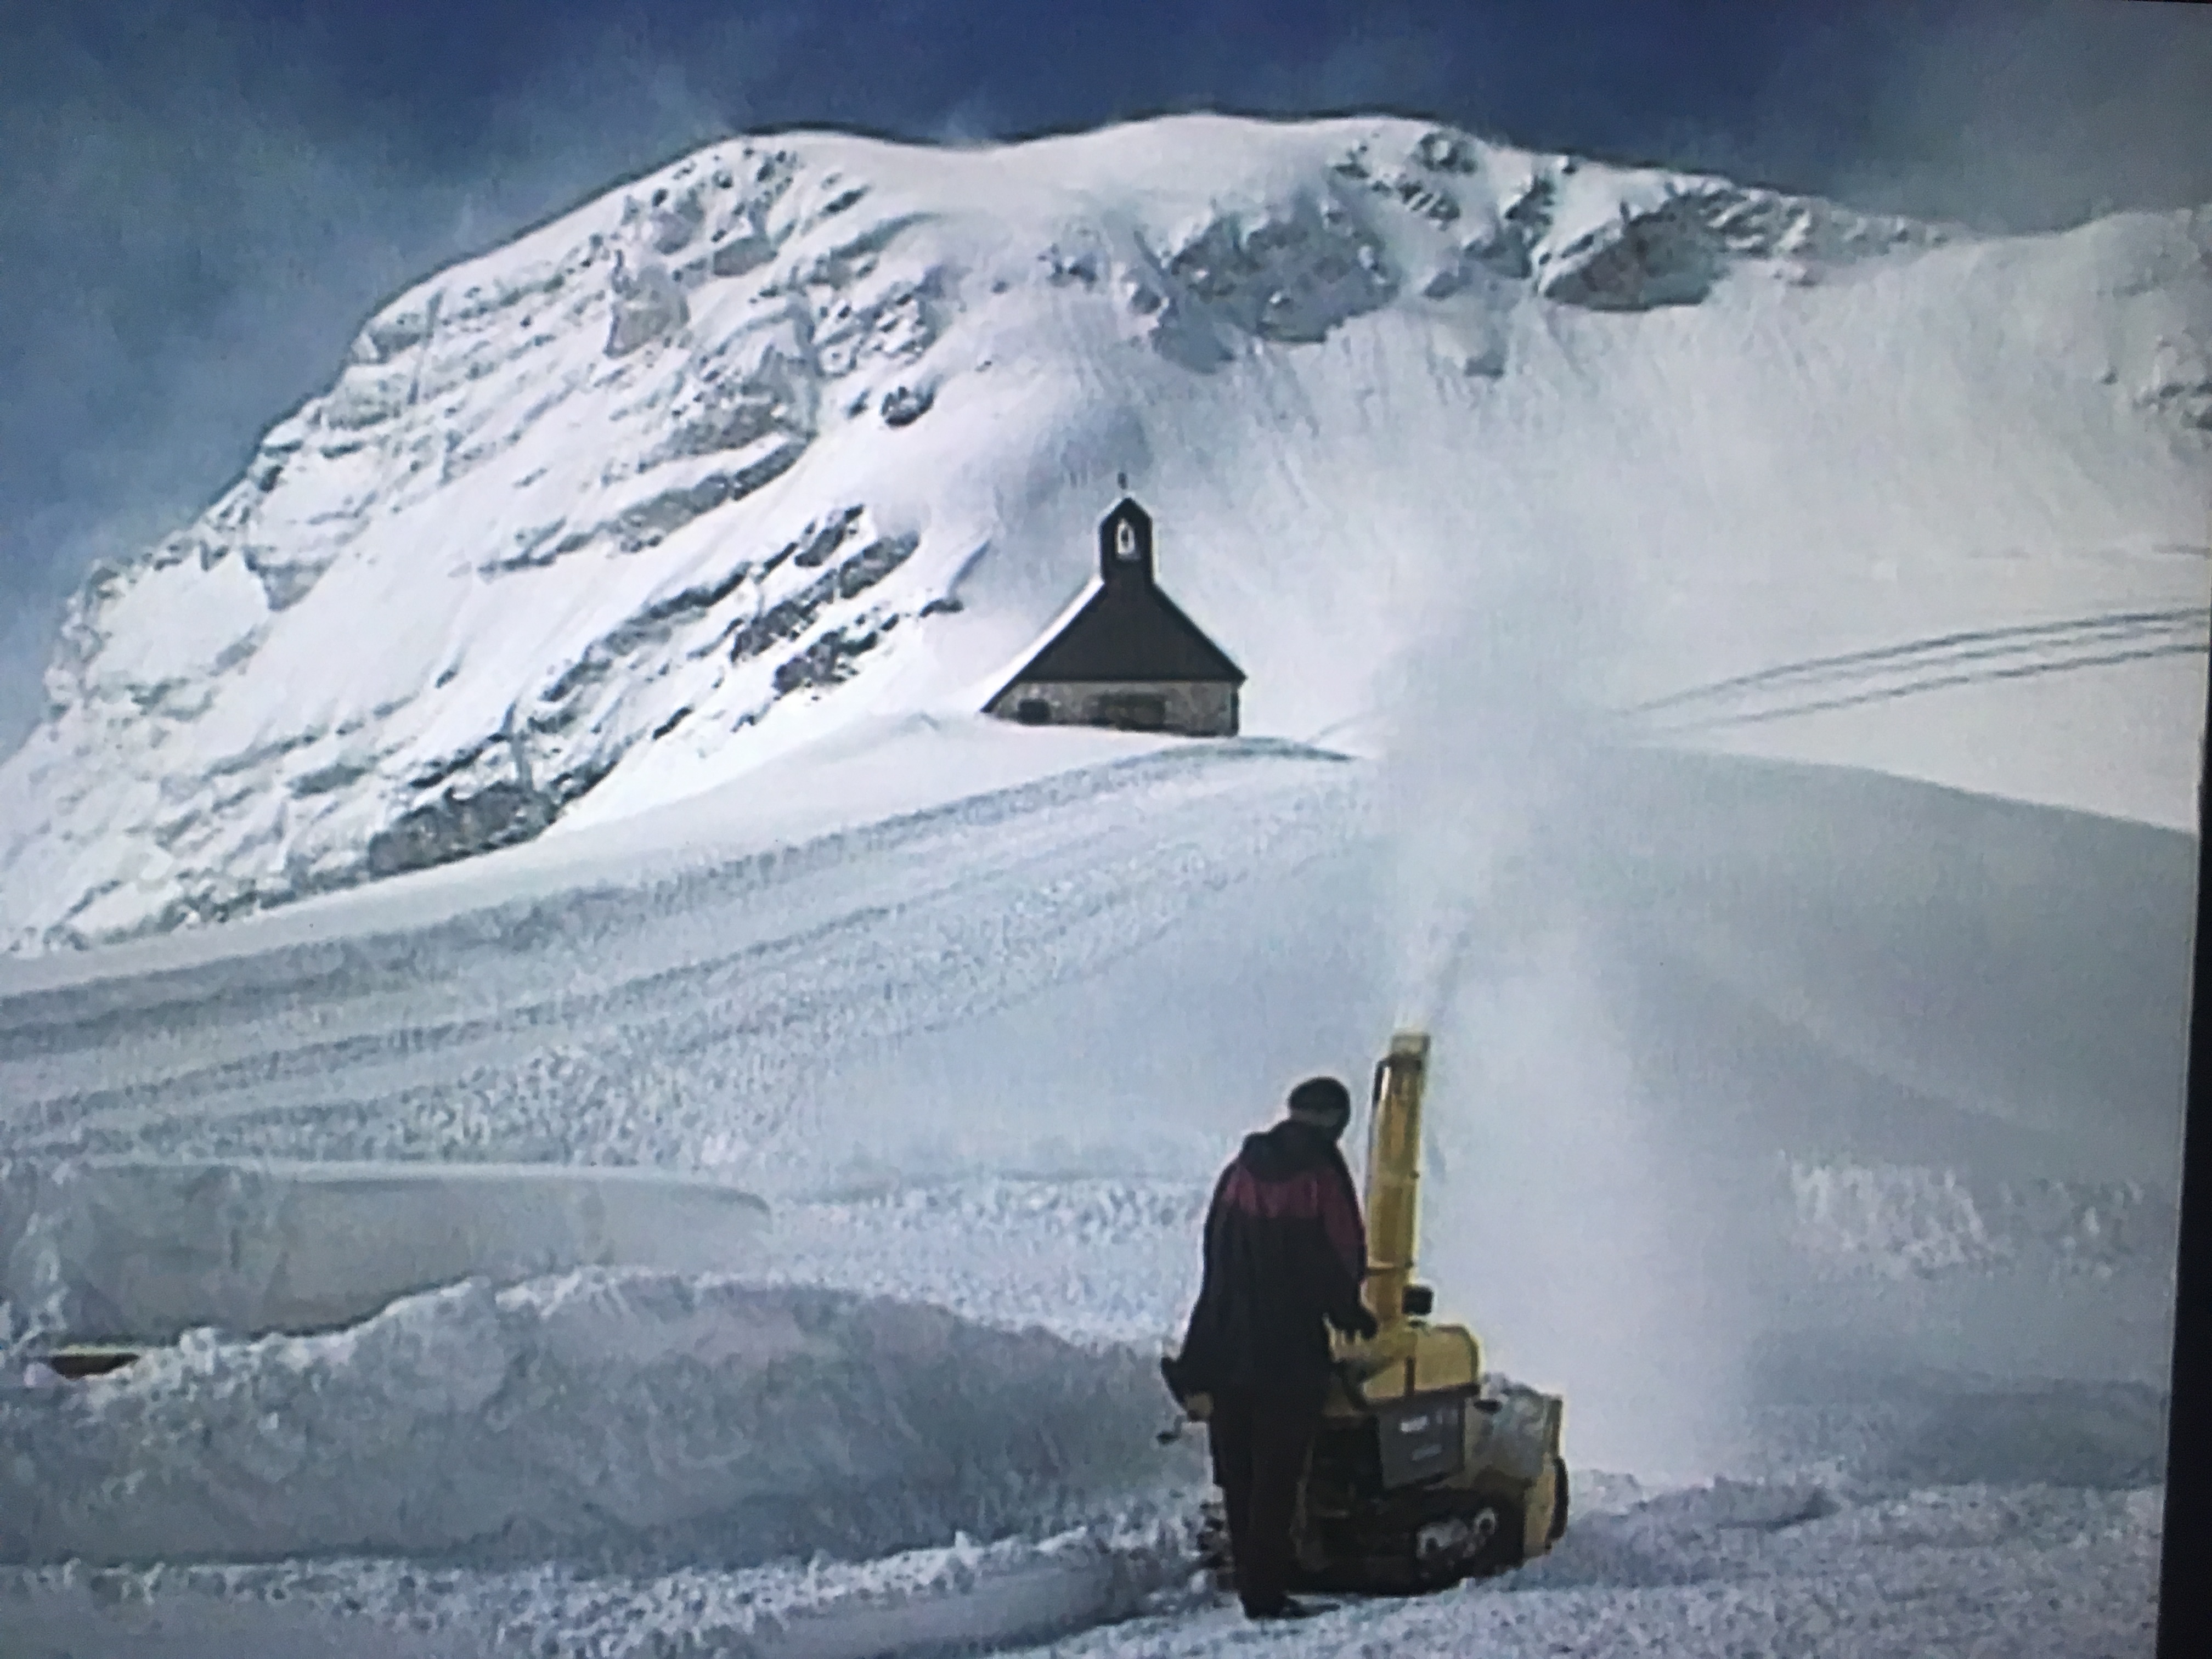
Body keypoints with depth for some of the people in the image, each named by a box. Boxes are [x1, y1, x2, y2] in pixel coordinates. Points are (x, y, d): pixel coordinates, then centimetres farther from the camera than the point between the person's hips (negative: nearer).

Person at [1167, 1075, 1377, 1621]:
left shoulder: (1239, 1172, 7)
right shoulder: (1321, 1176, -10)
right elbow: (1342, 1262, -8)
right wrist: (1353, 1317, 12)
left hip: (1227, 1345, 5)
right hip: (1291, 1351, -5)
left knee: (1237, 1473, 13)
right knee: (1277, 1474, -1)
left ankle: (1250, 1584, 18)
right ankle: (1267, 1592, -3)